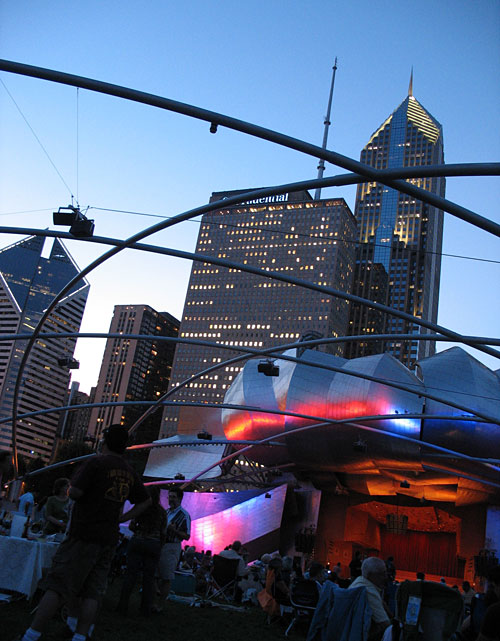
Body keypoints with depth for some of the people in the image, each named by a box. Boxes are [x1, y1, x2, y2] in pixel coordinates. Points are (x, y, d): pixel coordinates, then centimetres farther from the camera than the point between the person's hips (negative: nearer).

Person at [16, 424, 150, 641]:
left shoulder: (96, 463, -8)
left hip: (84, 534, -6)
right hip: (109, 539, 6)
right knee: (92, 592, 7)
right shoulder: (130, 472, 13)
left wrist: (77, 476, 6)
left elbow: (75, 493, -13)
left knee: (56, 586, -3)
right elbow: (146, 501, 20)